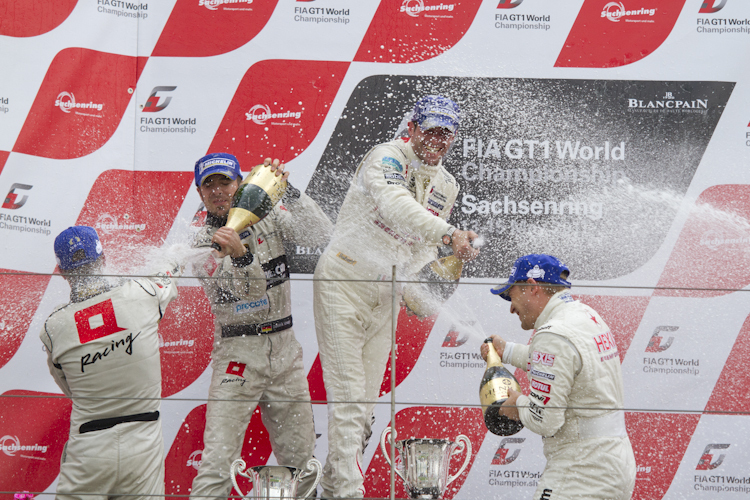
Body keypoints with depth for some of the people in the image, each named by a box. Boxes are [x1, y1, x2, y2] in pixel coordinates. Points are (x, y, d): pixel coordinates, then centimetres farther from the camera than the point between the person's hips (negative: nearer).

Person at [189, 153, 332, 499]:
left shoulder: (270, 217, 5)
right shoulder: (203, 242, -3)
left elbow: (321, 236, -10)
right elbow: (249, 293, -15)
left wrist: (287, 190, -16)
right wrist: (240, 256, -35)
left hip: (285, 353, 3)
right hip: (237, 354, -3)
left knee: (301, 463, 9)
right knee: (217, 460, -13)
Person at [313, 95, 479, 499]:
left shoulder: (446, 186, 11)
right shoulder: (387, 157, -13)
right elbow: (395, 205, -34)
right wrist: (448, 234, -46)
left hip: (385, 296, 7)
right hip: (343, 280, -7)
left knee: (367, 398, 8)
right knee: (348, 393, -12)